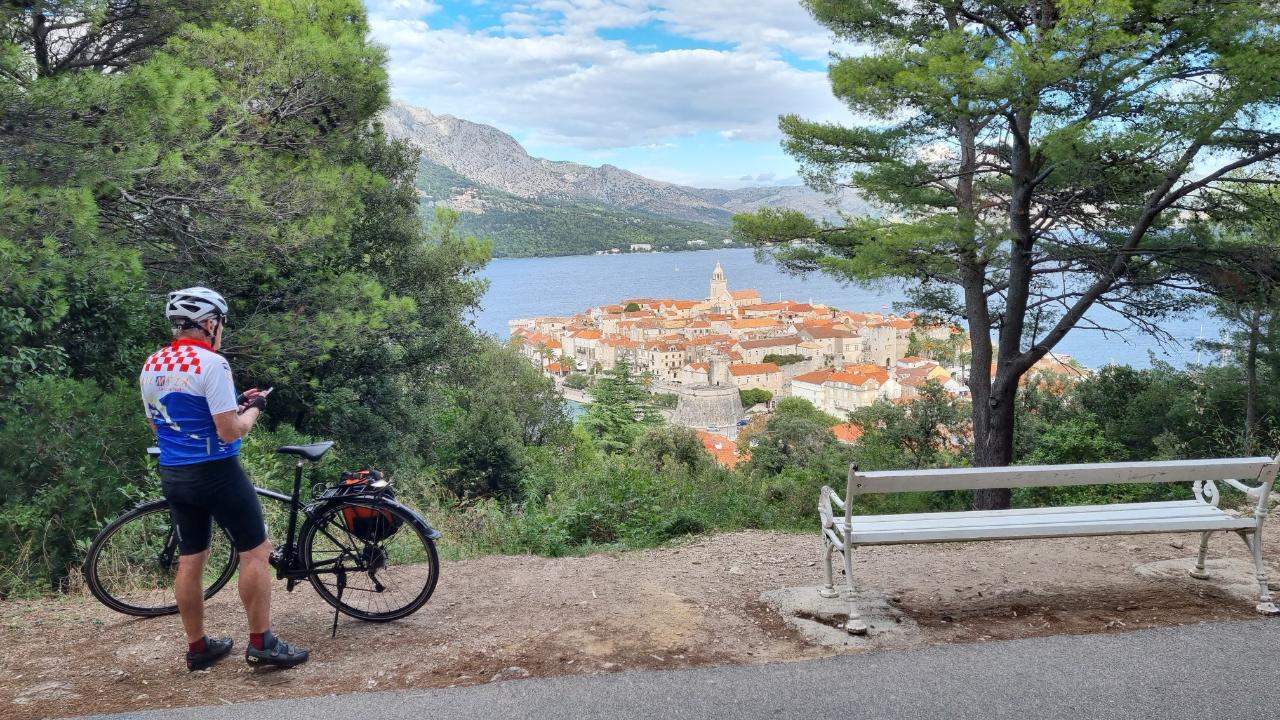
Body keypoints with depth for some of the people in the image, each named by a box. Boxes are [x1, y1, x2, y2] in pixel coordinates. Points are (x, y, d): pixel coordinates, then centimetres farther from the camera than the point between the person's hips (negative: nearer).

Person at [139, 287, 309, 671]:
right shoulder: (211, 363, -17)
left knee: (190, 559, 14)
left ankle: (198, 647, 22)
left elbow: (158, 426, 18)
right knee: (256, 552, 2)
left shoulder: (151, 366, 8)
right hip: (216, 473, -8)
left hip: (173, 476, 8)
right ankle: (261, 643, 5)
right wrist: (253, 408, 0)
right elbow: (230, 431, -21)